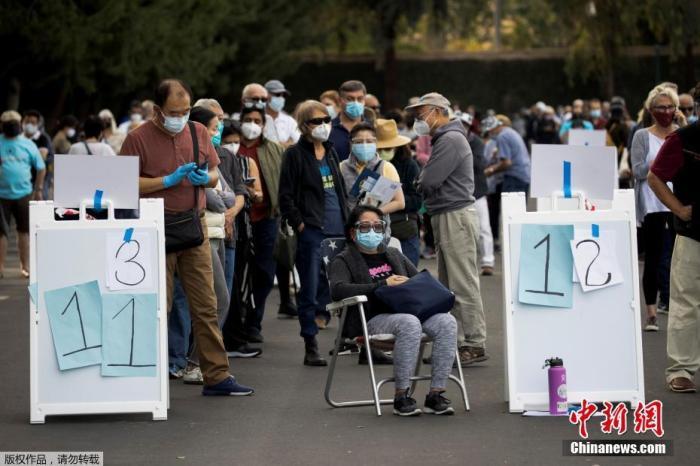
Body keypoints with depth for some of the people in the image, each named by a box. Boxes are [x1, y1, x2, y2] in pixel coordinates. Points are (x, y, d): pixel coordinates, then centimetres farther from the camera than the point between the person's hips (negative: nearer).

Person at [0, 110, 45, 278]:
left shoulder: (28, 144, 4)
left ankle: (25, 265, 15)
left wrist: (38, 190, 9)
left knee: (24, 231, 7)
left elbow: (41, 168, 11)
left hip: (23, 194, 1)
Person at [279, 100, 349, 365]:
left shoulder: (330, 152, 16)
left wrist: (347, 219, 14)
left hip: (338, 230, 6)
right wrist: (299, 223, -12)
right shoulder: (295, 155, -3)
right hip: (311, 231, -6)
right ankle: (311, 348, 1)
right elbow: (285, 196, -6)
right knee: (311, 289, -3)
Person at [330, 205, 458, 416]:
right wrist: (383, 284, -14)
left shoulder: (394, 255, 31)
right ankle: (401, 397, -29)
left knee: (447, 321, -24)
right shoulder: (344, 261, 11)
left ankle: (435, 394, -24)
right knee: (409, 323, -37)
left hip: (408, 310, 6)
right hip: (373, 318, -5)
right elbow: (337, 289, -9)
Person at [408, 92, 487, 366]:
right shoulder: (444, 139, 20)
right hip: (445, 218, 11)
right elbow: (427, 183, 19)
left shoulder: (450, 140, -14)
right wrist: (426, 183, -2)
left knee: (463, 285, -9)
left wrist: (421, 182, 2)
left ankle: (475, 344, -7)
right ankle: (456, 342, 13)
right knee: (449, 286, 11)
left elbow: (428, 182, -19)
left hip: (456, 217, -11)